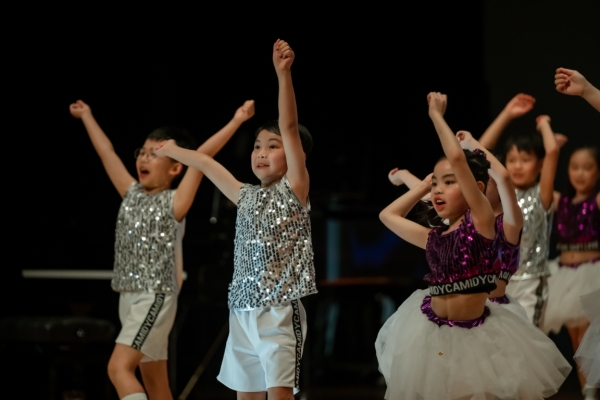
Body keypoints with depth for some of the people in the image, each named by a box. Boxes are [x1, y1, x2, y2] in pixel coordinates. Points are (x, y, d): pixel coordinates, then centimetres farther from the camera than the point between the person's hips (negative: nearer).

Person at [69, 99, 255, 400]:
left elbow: (201, 157, -17)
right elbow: (106, 152, 20)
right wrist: (87, 116, 30)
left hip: (156, 299, -7)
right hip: (130, 298, 7)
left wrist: (236, 121, -24)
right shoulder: (132, 194, 10)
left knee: (119, 367, -20)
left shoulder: (173, 203, -7)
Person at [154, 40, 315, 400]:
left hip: (279, 312, -6)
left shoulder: (294, 190, -2)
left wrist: (283, 73, -21)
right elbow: (207, 164, 29)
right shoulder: (246, 196, 14)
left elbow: (290, 127, -12)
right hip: (243, 312, 6)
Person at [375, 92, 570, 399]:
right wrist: (424, 184, 20)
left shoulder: (481, 221, -9)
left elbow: (457, 158, -20)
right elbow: (388, 215, 22)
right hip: (431, 329, 5)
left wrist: (436, 115, -9)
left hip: (473, 333, -5)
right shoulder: (434, 238, 6)